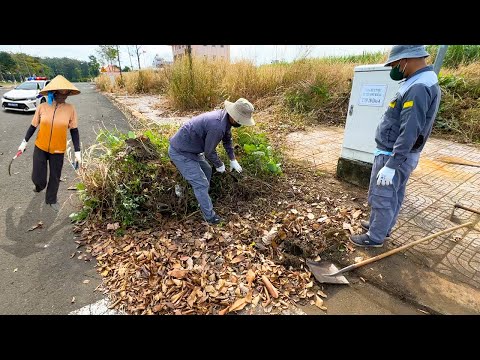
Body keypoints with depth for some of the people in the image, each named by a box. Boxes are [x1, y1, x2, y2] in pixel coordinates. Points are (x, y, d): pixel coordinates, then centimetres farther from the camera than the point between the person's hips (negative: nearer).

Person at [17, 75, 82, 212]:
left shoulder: (70, 109, -10)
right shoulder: (42, 107, -7)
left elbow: (74, 131, -6)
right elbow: (33, 126, 5)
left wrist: (77, 151, -8)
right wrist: (24, 142, 10)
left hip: (58, 150, -1)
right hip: (40, 148, 1)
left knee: (55, 177, 12)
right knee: (37, 177, 7)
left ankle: (51, 199, 36)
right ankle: (40, 185, 45)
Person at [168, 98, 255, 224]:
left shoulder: (225, 117, -1)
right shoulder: (217, 126, -32)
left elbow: (227, 139, 16)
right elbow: (209, 152, -20)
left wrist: (233, 160, 17)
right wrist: (219, 165, -2)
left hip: (189, 148, 10)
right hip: (180, 152, -10)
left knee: (207, 171, 22)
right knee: (201, 184, -5)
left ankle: (202, 200, 41)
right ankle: (210, 217, 11)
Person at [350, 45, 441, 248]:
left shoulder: (418, 88, -22)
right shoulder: (426, 82, 11)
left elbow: (409, 134, -27)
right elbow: (407, 127, 13)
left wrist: (391, 166, -26)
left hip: (392, 156, -10)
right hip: (401, 155, 10)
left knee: (382, 198, 3)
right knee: (393, 196, 20)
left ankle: (375, 238, 18)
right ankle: (382, 227, 37)